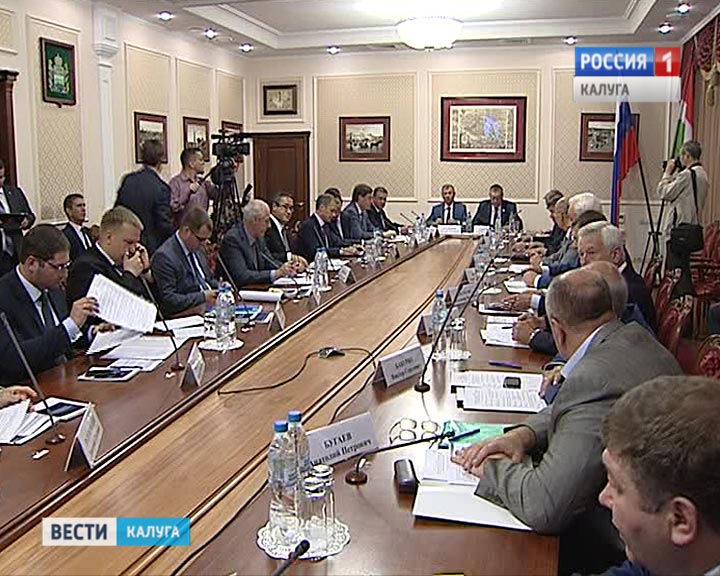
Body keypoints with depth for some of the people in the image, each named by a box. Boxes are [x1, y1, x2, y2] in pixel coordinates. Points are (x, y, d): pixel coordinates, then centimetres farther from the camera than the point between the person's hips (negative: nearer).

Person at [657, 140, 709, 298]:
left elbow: (664, 193, -14)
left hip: (679, 227, -9)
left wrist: (667, 173, -3)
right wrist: (673, 175, 10)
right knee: (684, 267, 15)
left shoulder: (687, 174, -16)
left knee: (676, 268, -5)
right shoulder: (702, 174, 13)